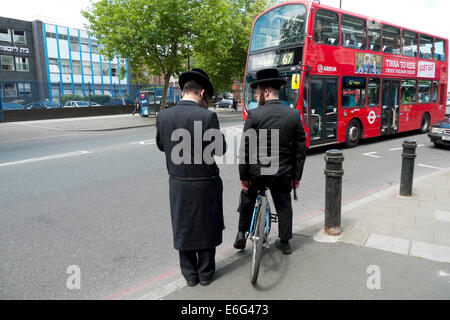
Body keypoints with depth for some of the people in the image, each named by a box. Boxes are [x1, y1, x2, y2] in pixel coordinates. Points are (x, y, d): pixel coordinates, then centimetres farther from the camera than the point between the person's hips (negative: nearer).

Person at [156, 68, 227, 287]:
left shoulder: (163, 116, -6)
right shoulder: (207, 116, -18)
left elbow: (161, 146, 7)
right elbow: (220, 149, -11)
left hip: (177, 184, 3)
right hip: (205, 184, -3)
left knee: (182, 228, 18)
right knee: (206, 227, 15)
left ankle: (189, 274, 31)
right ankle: (205, 273, 30)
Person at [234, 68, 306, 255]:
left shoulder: (254, 115, -14)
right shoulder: (294, 115, -3)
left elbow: (245, 150, -12)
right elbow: (301, 149, 0)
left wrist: (243, 176, -2)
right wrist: (297, 176, 9)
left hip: (257, 171, -2)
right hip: (283, 173, 2)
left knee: (247, 197, 24)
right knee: (283, 206, 18)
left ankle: (241, 234, 26)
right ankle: (285, 242, 31)